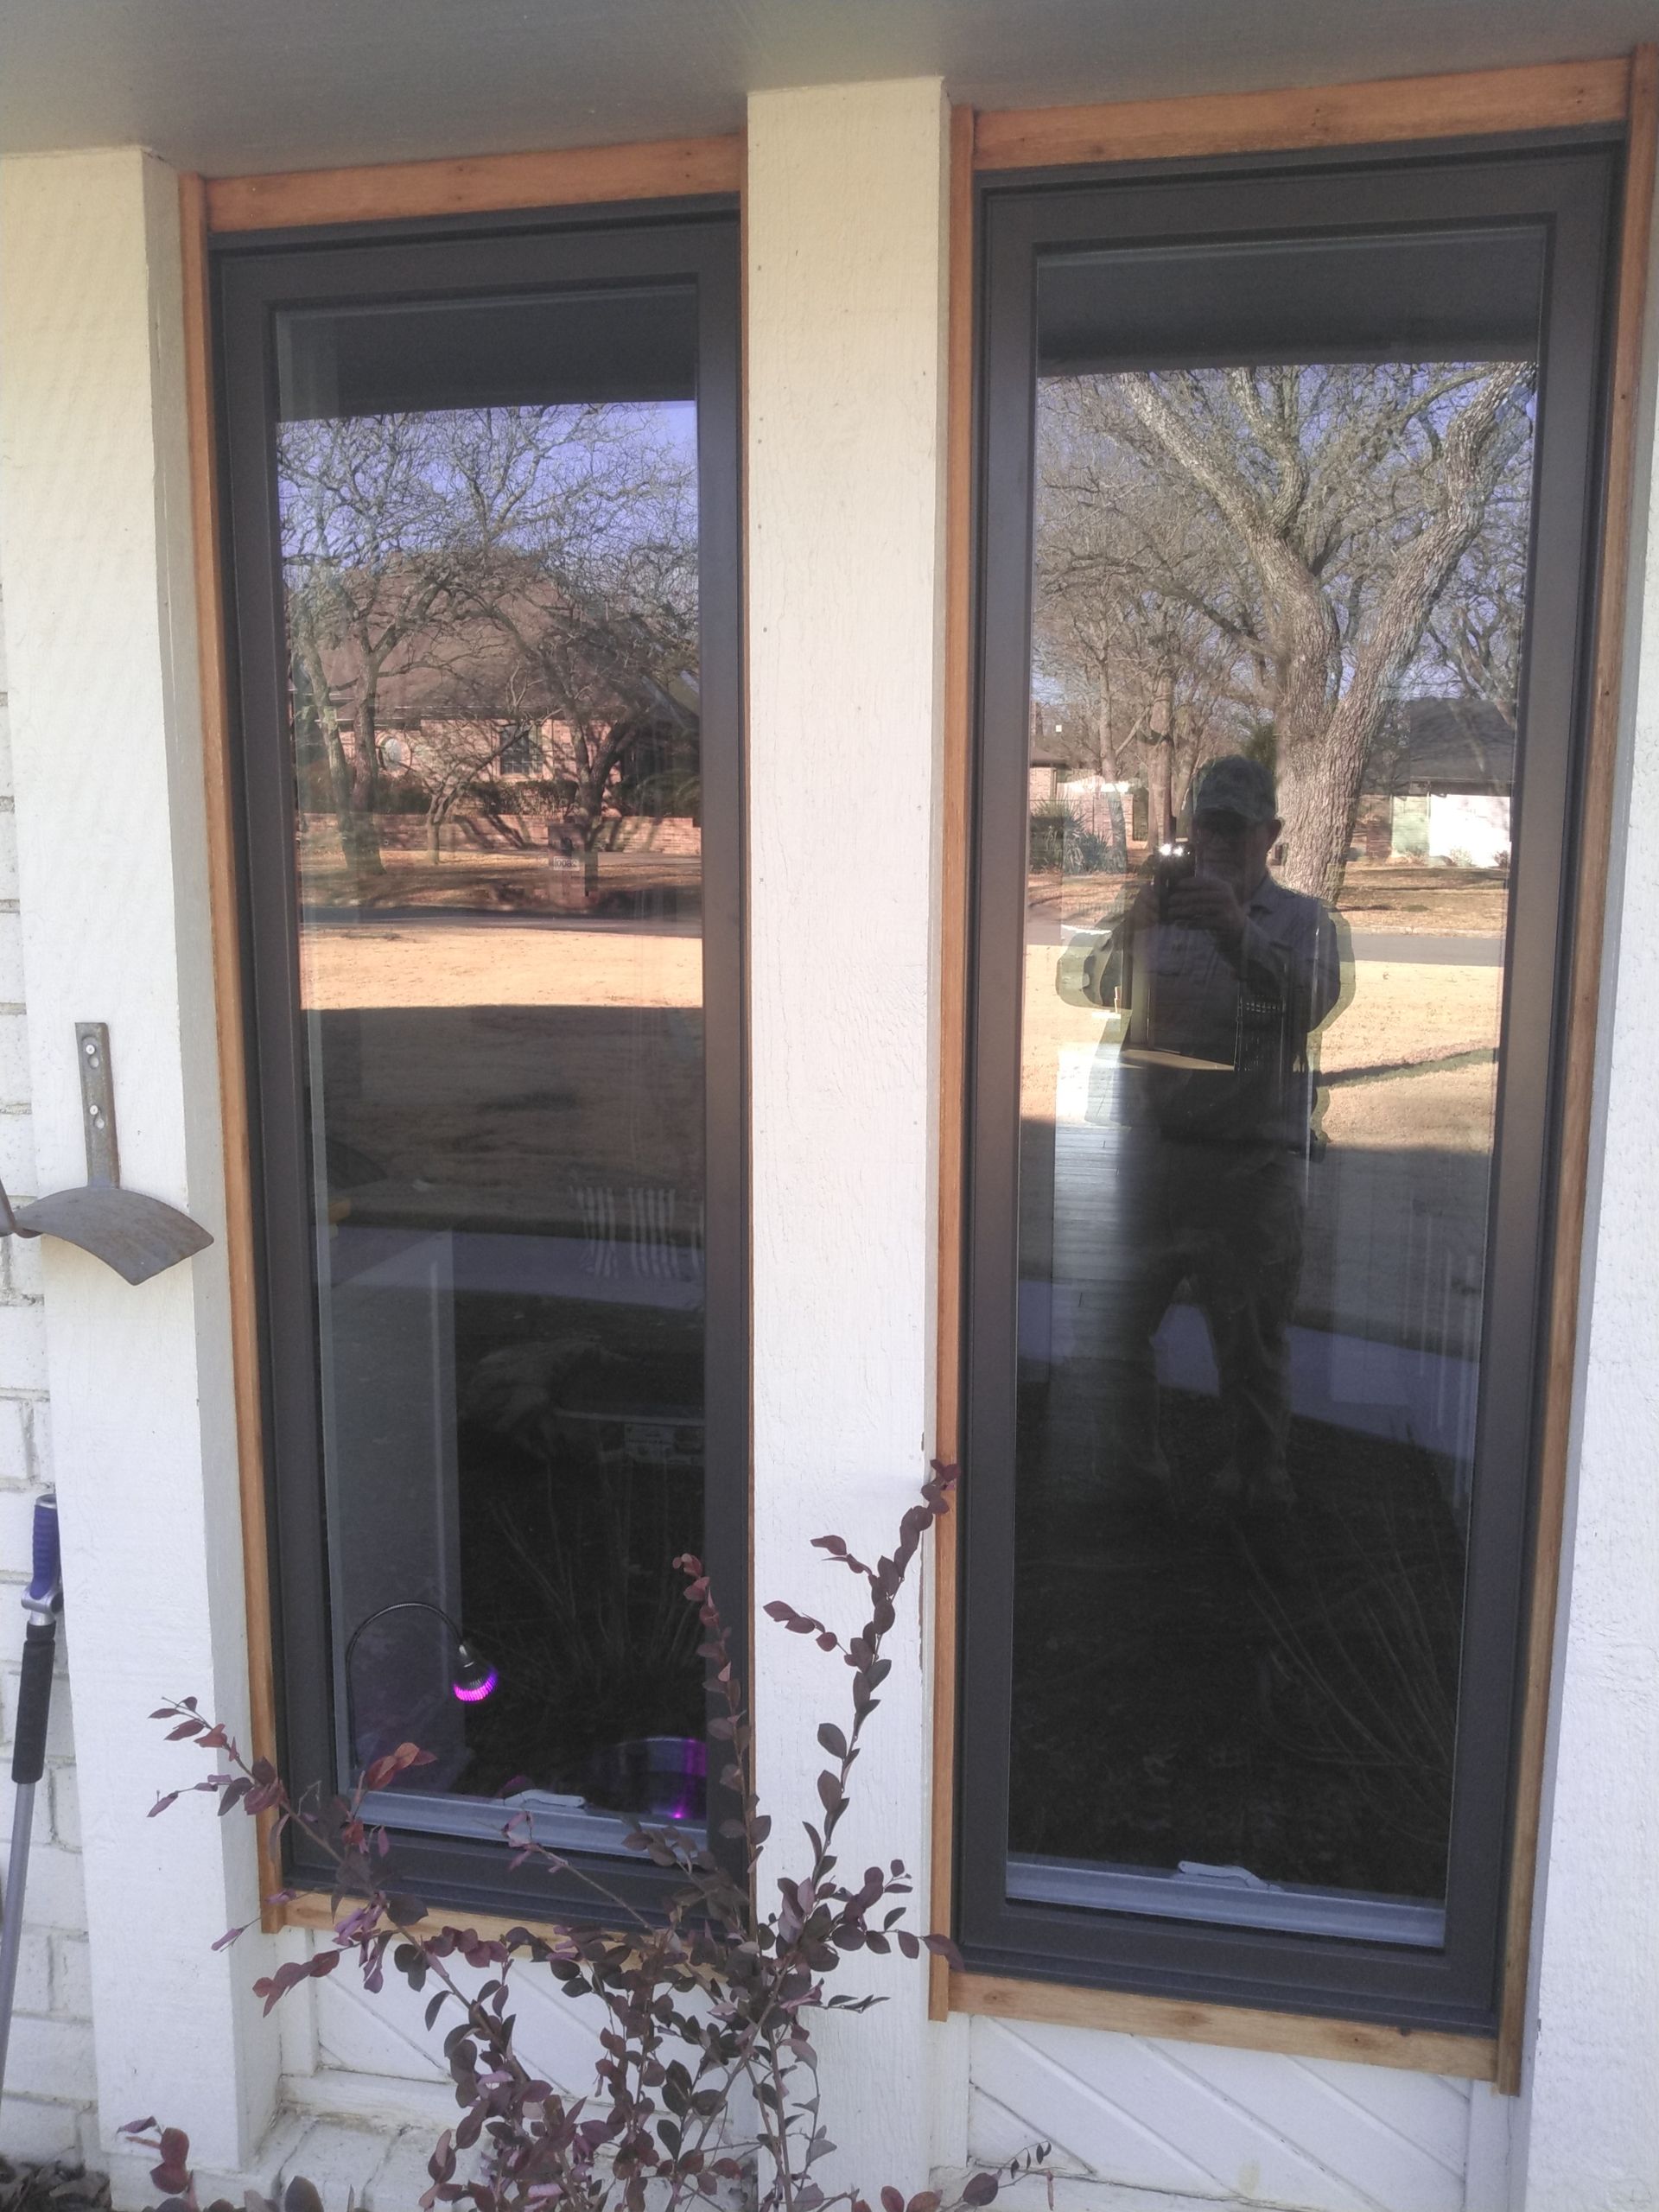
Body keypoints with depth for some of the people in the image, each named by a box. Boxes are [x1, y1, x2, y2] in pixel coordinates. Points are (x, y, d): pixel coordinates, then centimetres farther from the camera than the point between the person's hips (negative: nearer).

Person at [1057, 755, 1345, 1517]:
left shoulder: (1302, 919, 9)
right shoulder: (1155, 913, 12)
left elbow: (1313, 1000, -13)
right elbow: (1081, 984, -4)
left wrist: (1240, 931, -28)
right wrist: (1140, 917, -22)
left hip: (1254, 1162, -2)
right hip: (1149, 1151, 2)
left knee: (1253, 1345, 4)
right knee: (1119, 1326, 7)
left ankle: (1256, 1480, 20)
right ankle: (1131, 1475, 24)